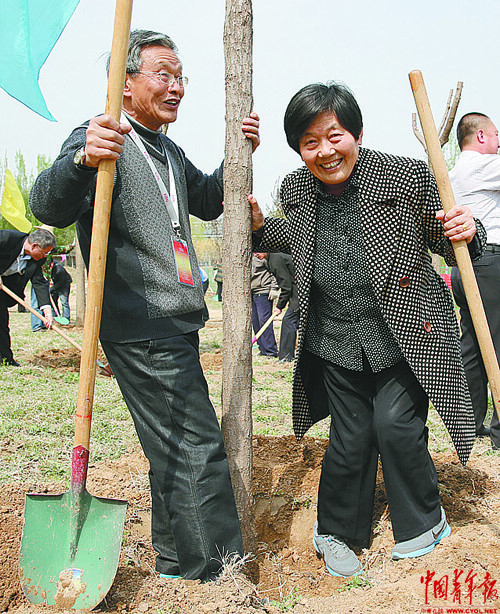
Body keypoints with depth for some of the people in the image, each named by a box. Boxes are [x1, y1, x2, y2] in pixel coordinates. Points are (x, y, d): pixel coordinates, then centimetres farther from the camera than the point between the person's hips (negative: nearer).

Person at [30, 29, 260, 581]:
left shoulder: (169, 152, 20)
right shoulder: (103, 139, -9)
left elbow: (206, 203, 31)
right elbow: (48, 207, -24)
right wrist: (83, 160, -45)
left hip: (174, 326, 10)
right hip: (142, 329, -10)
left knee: (176, 448, 17)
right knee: (198, 449, -9)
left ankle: (174, 566, 33)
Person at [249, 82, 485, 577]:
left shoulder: (408, 177, -13)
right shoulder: (295, 191, -1)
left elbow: (441, 243, -1)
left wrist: (464, 233, -23)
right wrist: (259, 227, 2)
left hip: (405, 333, -3)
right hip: (336, 341, 3)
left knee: (395, 425, -9)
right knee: (350, 438, 9)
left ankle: (423, 522, 23)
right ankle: (336, 531, 35)